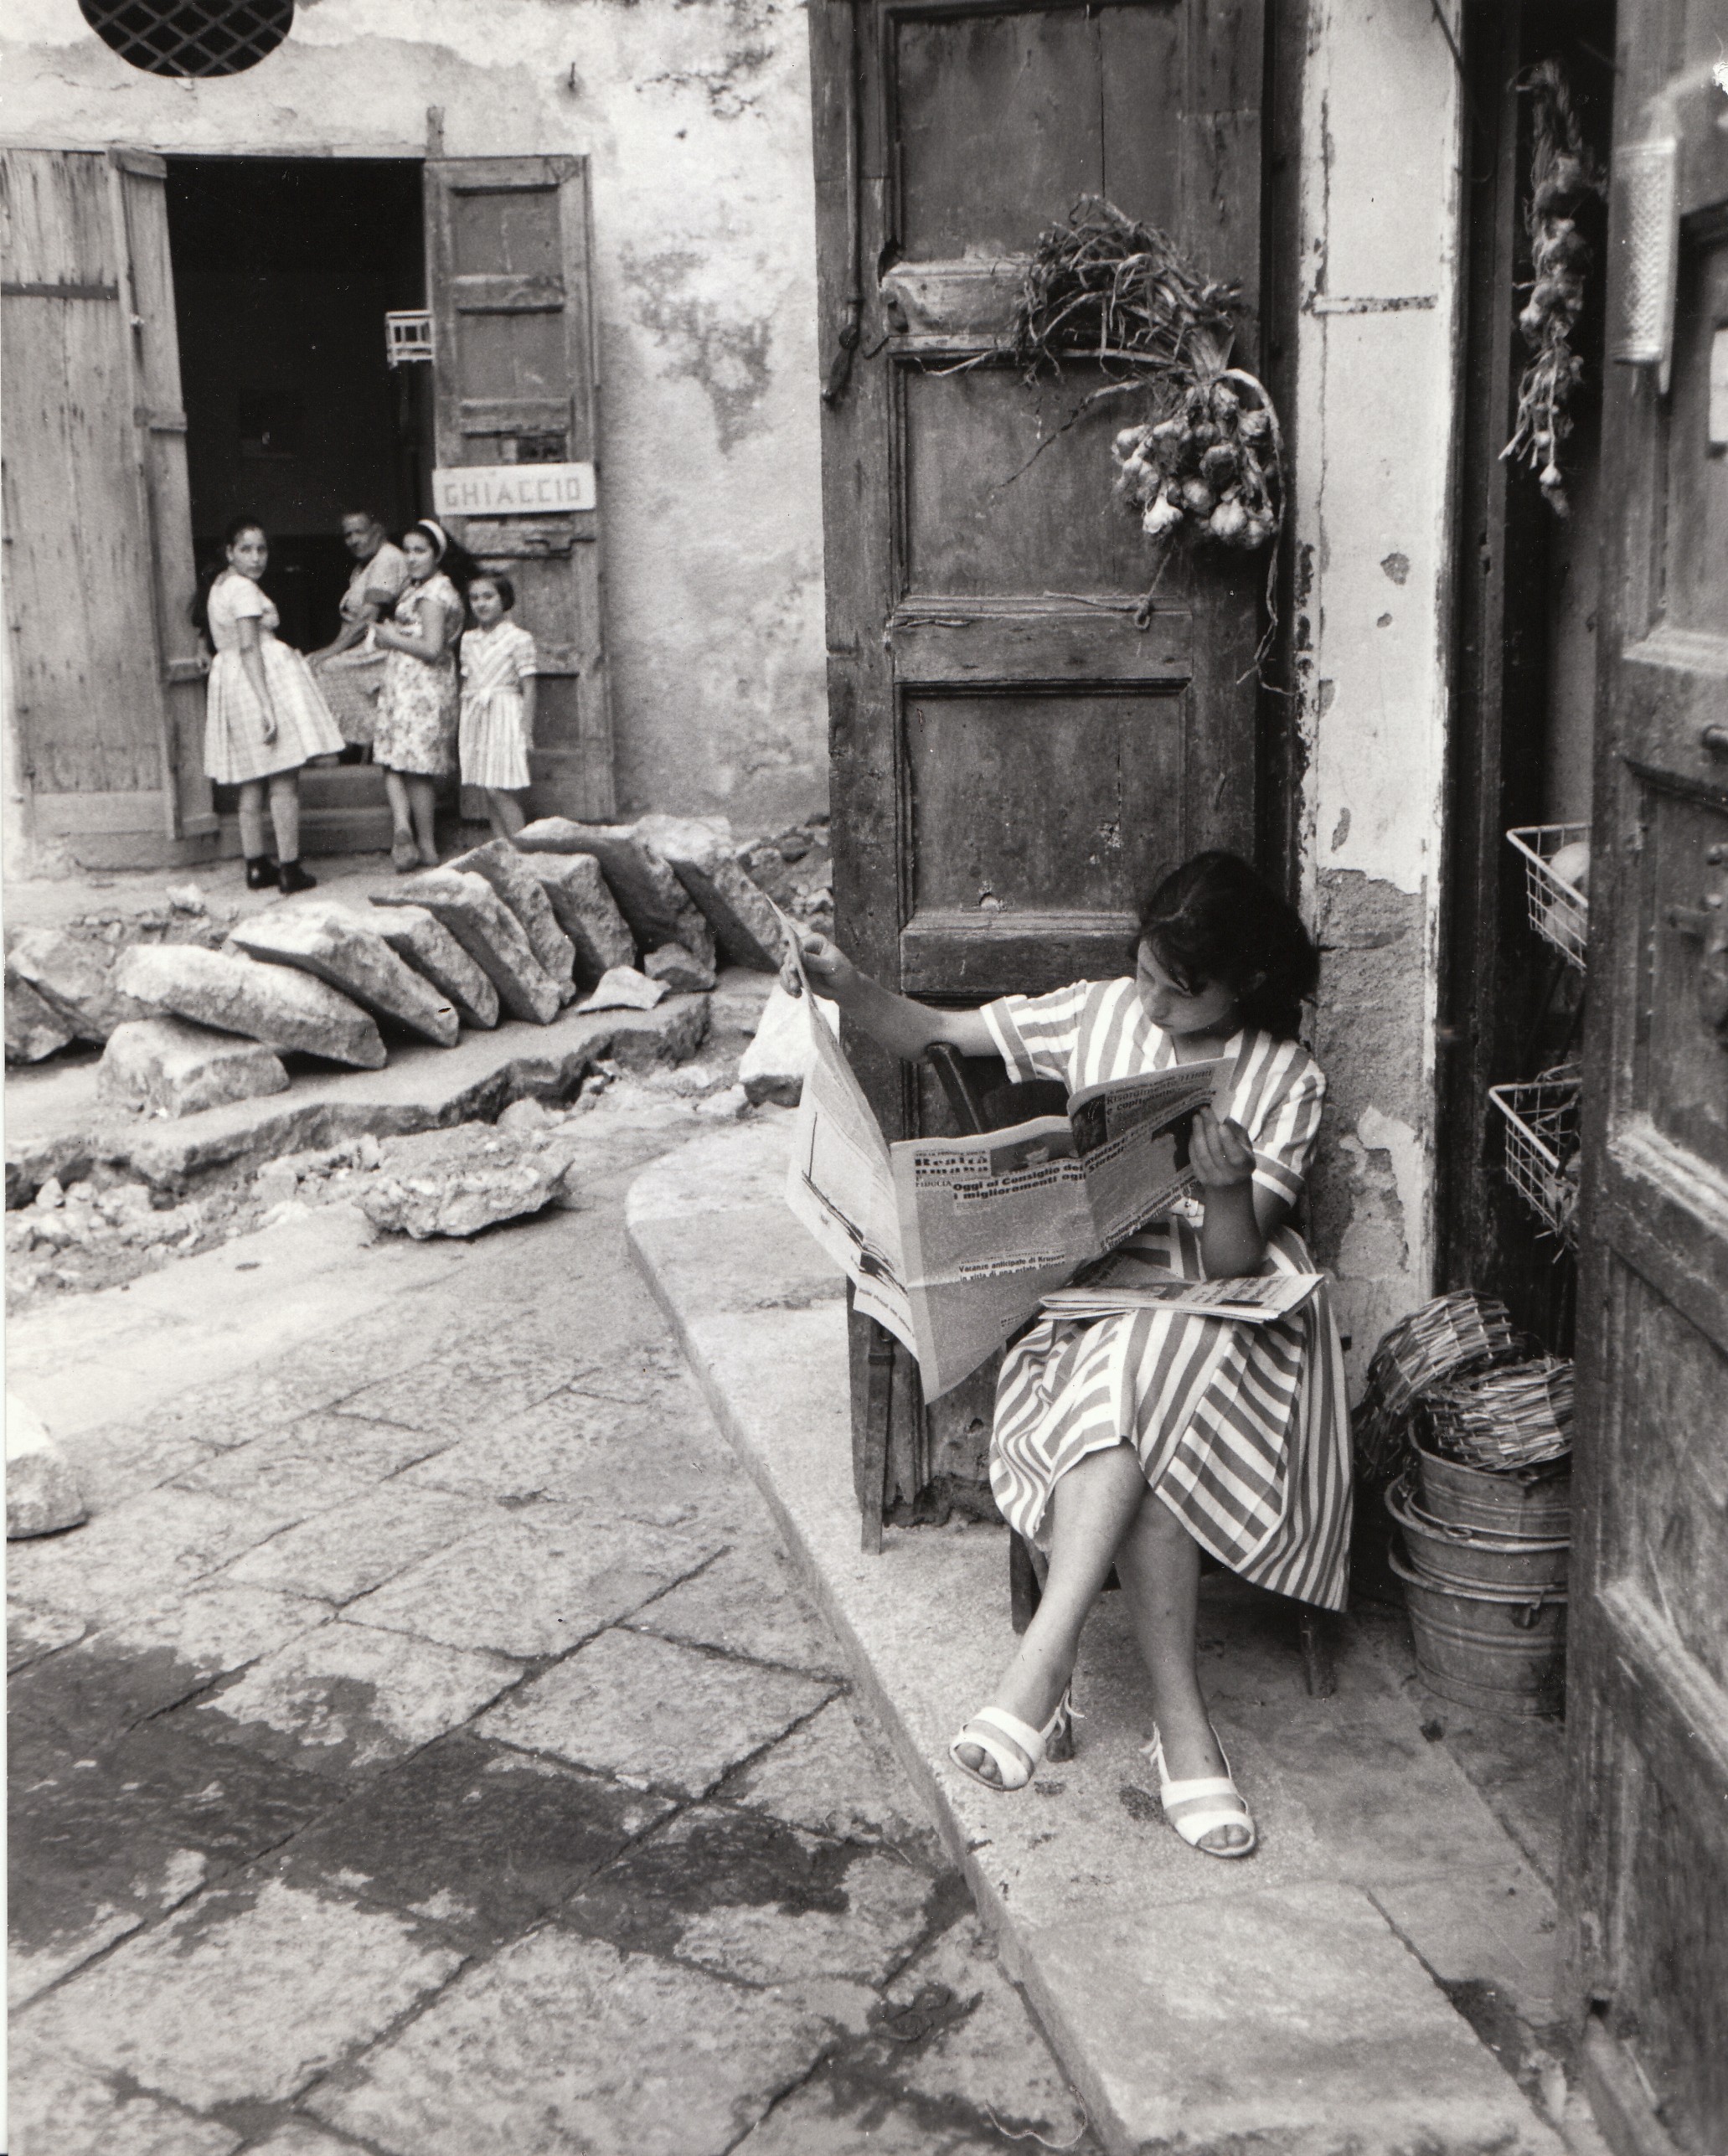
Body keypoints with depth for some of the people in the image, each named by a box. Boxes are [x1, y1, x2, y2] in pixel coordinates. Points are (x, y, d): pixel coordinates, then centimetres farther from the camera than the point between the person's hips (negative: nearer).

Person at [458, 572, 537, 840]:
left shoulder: (518, 638, -6)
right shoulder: (469, 639, 11)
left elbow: (528, 688, -7)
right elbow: (466, 684, 16)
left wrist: (526, 729, -11)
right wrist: (460, 724, 13)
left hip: (504, 714, -6)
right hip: (476, 717, 6)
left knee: (499, 790, -12)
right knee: (489, 792, 7)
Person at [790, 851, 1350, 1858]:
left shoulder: (1286, 1080, 0)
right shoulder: (1100, 1013, 8)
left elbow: (1233, 1260, -9)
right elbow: (936, 1033, 11)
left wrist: (1227, 1191, -31)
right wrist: (853, 988, -8)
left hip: (1214, 1310, -2)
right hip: (1093, 1288, 2)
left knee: (1138, 1376, -38)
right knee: (1141, 1436, -33)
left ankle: (1044, 1661, -39)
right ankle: (1182, 1724, -31)